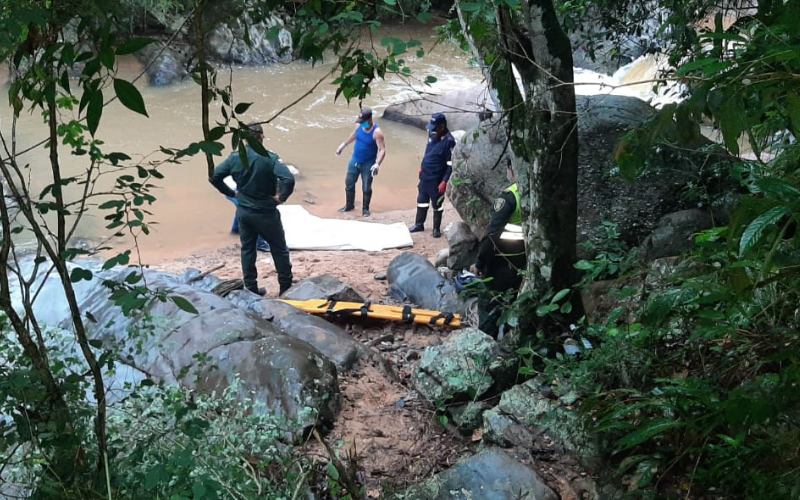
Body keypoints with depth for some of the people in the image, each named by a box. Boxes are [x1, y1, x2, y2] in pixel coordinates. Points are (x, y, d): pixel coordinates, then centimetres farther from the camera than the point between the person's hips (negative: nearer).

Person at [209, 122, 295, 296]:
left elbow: (214, 177, 0)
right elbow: (288, 179, -31)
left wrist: (231, 193, 8)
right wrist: (282, 197, -15)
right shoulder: (269, 158, -18)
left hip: (243, 211, 4)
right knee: (279, 249, 11)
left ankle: (251, 288, 21)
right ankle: (286, 287, 18)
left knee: (247, 249, 16)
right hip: (266, 213, -4)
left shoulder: (235, 157, -4)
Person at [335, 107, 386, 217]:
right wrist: (343, 145, 26)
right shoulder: (360, 126, -7)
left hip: (368, 164, -6)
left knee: (366, 188, 6)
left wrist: (377, 164, -42)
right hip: (354, 160, 6)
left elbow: (382, 150, -28)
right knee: (349, 183, 15)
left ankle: (365, 209, 26)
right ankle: (349, 205, 34)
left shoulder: (377, 132, -25)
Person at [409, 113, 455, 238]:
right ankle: (419, 224, 34)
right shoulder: (432, 135, 0)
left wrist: (444, 181, -22)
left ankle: (437, 228, 23)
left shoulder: (449, 141, -22)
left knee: (437, 205, 8)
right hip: (424, 176, 7)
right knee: (422, 201, 19)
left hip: (436, 179, -7)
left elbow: (451, 165, -21)